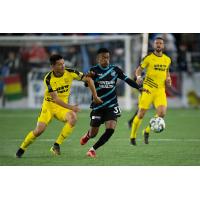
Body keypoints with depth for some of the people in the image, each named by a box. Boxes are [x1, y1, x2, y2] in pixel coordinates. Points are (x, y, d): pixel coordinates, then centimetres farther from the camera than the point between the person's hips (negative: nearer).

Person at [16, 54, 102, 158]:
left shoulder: (70, 73, -13)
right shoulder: (48, 79, -21)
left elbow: (88, 79, -4)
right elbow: (55, 98, -26)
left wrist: (95, 96, -4)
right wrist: (70, 107, -35)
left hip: (62, 106, 2)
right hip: (49, 105, -2)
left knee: (73, 118, -29)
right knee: (39, 130, -13)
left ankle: (56, 145, -18)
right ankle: (22, 148, 12)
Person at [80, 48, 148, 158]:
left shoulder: (115, 69, 2)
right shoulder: (94, 70, -5)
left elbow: (127, 79, 4)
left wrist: (139, 87, -8)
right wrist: (89, 77, -35)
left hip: (111, 106, 2)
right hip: (97, 106, -2)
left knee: (110, 129, -18)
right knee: (93, 134, 4)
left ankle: (93, 149, -2)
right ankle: (87, 135, 44)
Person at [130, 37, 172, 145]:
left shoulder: (167, 59, 10)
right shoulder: (148, 58, -4)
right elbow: (138, 70, 1)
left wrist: (168, 79, 6)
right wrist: (138, 77, -20)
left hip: (160, 90, 3)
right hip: (148, 89, -3)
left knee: (162, 113, -15)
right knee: (141, 114, -3)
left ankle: (147, 131, 9)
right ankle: (133, 136, 17)